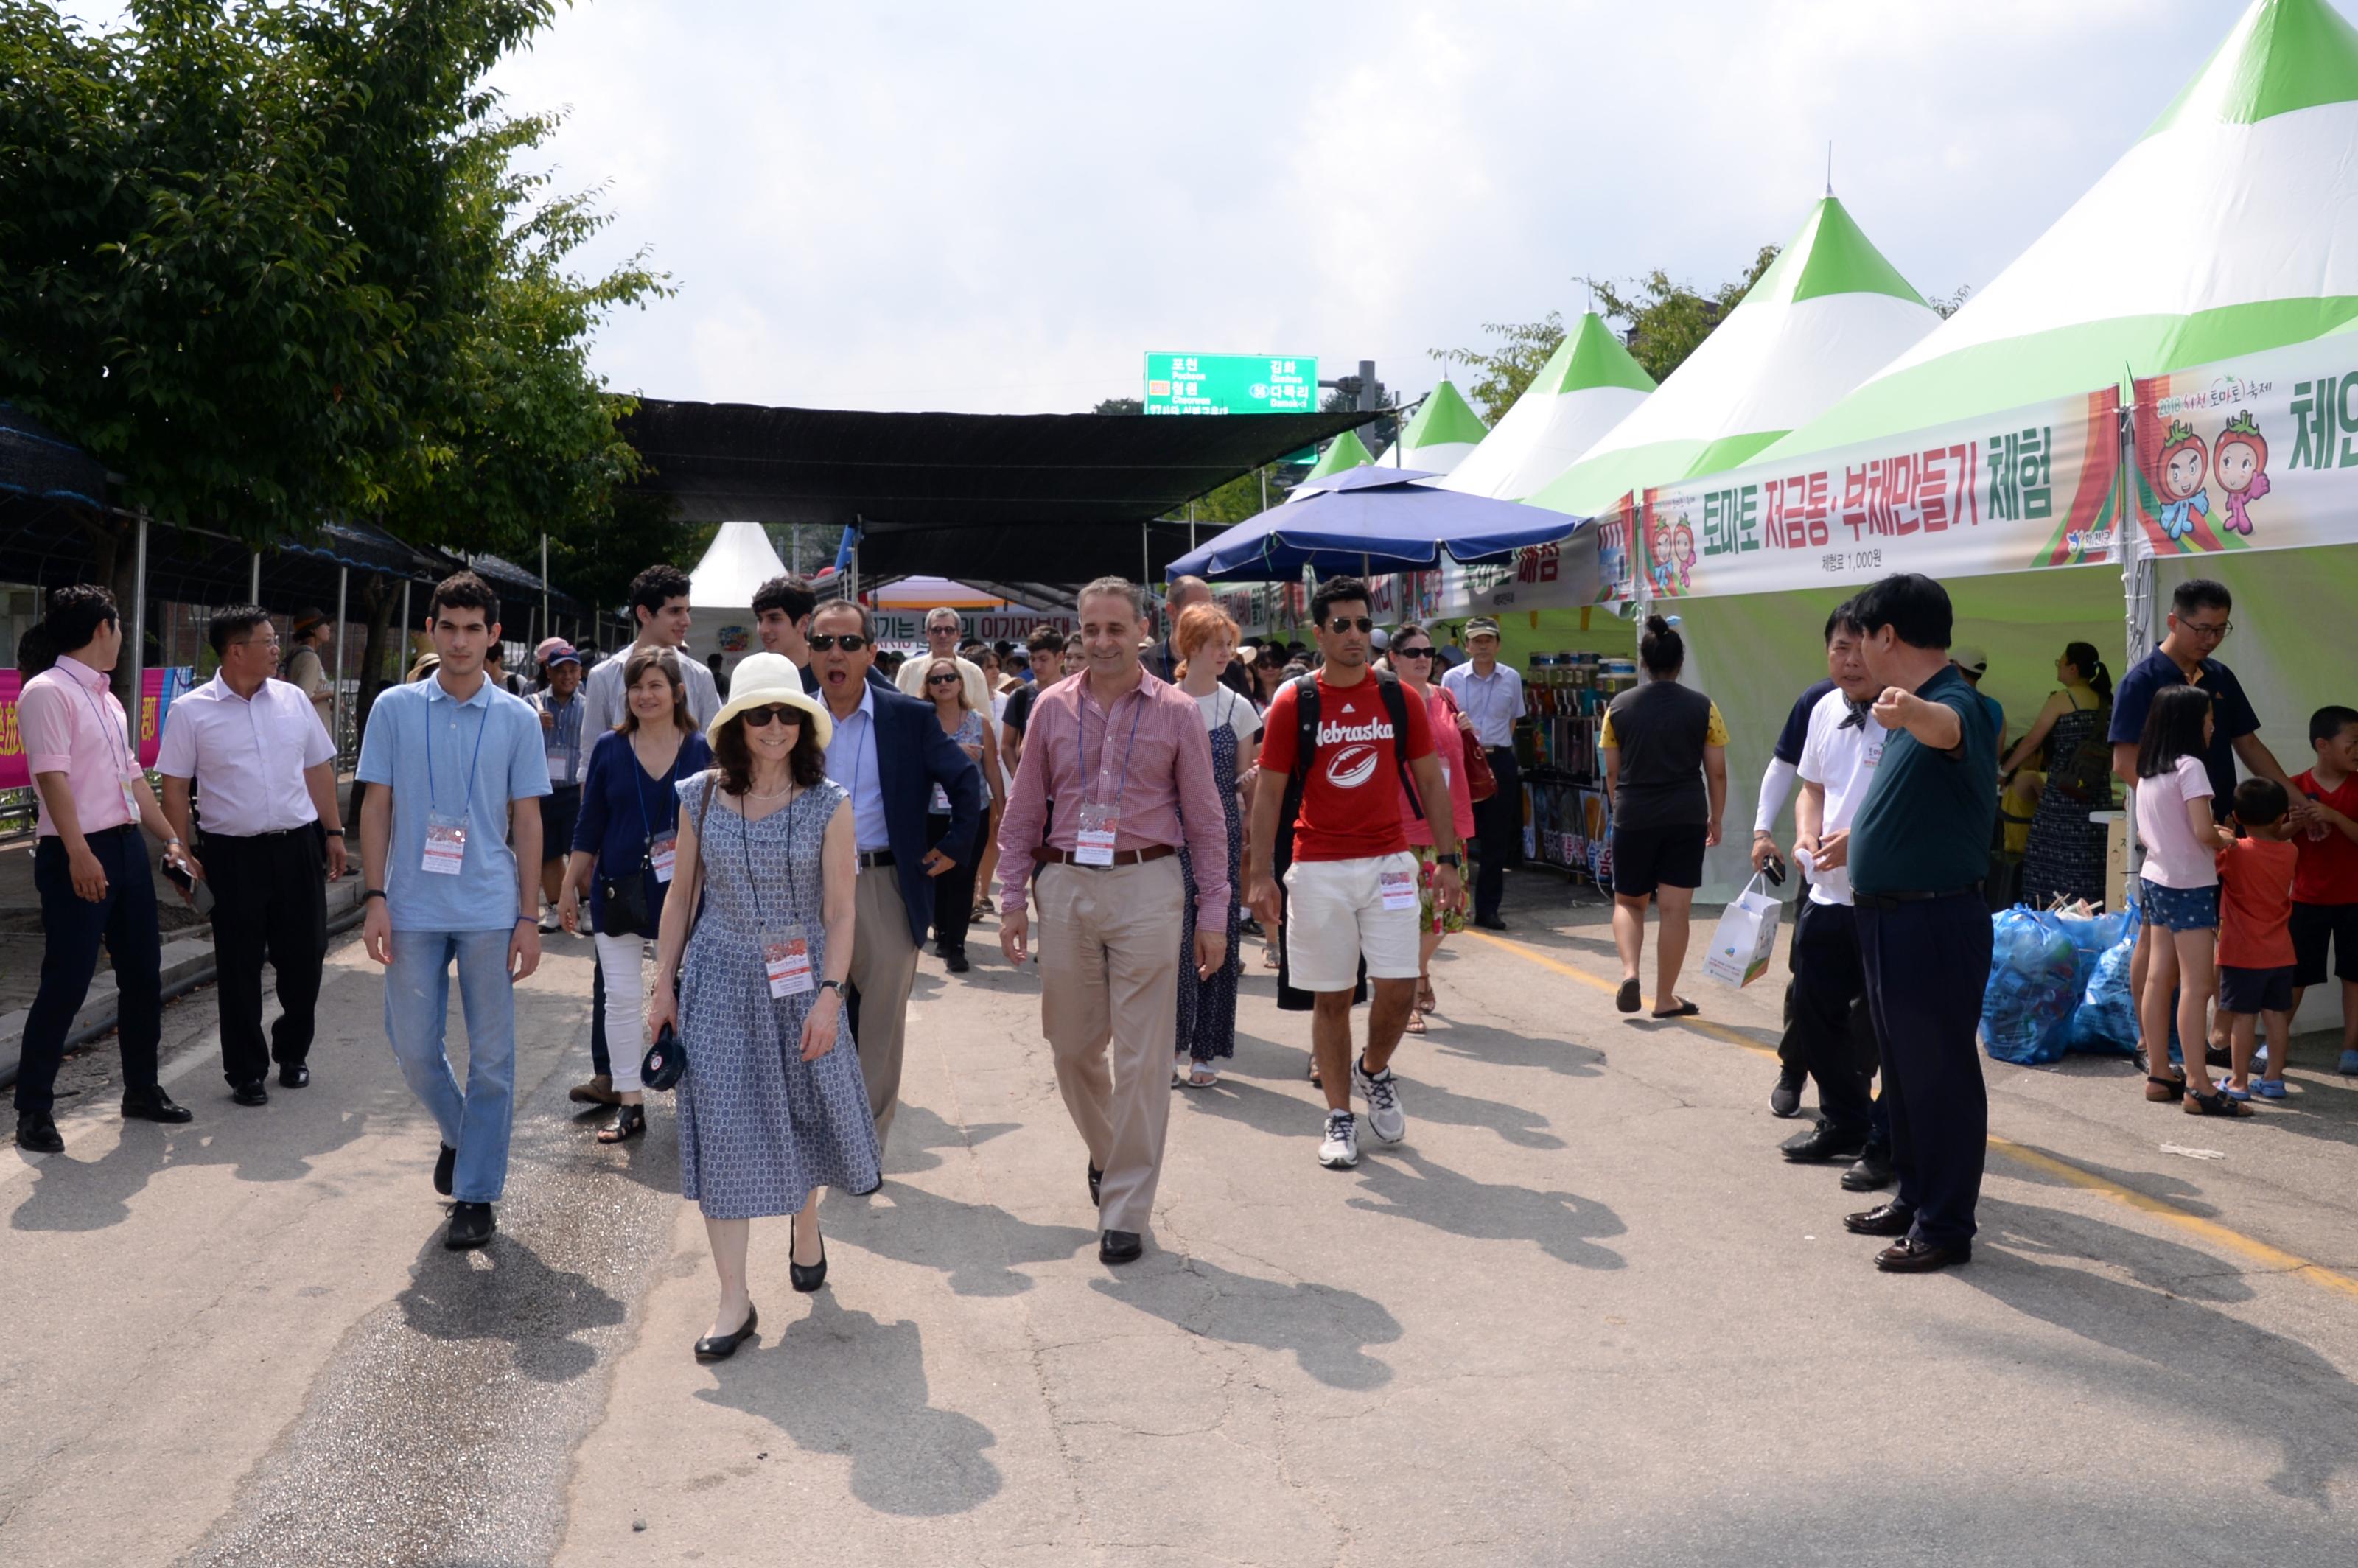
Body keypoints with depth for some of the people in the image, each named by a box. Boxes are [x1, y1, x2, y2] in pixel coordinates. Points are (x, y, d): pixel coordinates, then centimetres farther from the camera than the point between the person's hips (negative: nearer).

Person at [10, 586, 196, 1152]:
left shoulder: (106, 699, 16)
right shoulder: (47, 691, -10)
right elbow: (53, 776, -18)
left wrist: (172, 839, 20)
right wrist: (79, 854, -25)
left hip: (127, 847, 9)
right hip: (77, 856, -9)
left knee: (142, 973, 13)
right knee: (66, 984, -6)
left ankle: (142, 1089, 25)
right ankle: (33, 1110, 5)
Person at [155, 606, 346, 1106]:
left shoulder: (292, 699, 8)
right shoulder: (192, 711, -2)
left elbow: (318, 769, 13)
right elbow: (175, 787, 0)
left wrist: (333, 832, 10)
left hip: (298, 846, 3)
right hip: (233, 853, -3)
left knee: (304, 956, 7)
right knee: (239, 967, 4)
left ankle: (292, 1054, 28)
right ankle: (246, 1072, 16)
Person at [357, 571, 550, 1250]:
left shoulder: (517, 719, 2)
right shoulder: (395, 708, 3)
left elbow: (527, 821, 4)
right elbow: (376, 807, 5)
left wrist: (530, 917, 0)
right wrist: (375, 899, -3)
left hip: (490, 912, -1)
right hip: (413, 910, 1)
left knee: (491, 1058, 2)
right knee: (413, 1048, 6)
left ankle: (476, 1194, 13)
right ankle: (458, 1133, 36)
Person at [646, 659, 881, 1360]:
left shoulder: (828, 804, -6)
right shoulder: (700, 798, 0)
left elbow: (840, 911, -6)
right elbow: (681, 896, 7)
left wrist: (829, 995, -13)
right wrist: (663, 985, 6)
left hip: (800, 982, -1)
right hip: (719, 980, 1)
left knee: (807, 1113, 10)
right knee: (721, 1127, -3)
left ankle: (806, 1223, 44)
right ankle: (734, 1302, 3)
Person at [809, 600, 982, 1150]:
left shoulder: (911, 718, 0)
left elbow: (966, 780, 5)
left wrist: (955, 846, 2)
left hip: (887, 887, -1)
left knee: (882, 1025, 5)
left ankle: (869, 1145, 18)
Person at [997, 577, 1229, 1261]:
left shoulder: (1176, 712, 1)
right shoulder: (1053, 708, 7)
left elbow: (1205, 820, 3)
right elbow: (1023, 812, 11)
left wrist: (1213, 914, 0)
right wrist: (1013, 900, 5)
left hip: (1145, 885, -3)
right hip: (1065, 883, 3)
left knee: (1142, 1057, -1)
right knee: (1071, 1044, 13)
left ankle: (1125, 1210, 9)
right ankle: (1105, 1151, 40)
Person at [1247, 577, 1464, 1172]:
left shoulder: (1399, 699, 4)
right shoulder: (1293, 703, -2)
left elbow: (1430, 780, 9)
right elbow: (1270, 791, 0)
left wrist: (1449, 858, 3)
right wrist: (1262, 874, -6)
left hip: (1388, 862, 1)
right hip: (1318, 870, -1)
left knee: (1399, 986, -5)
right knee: (1331, 997, 4)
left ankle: (1374, 1071, 25)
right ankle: (1339, 1118, 17)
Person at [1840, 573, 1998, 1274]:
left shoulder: (1955, 703, -19)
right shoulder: (1911, 708, 13)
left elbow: (1944, 728, -46)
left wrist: (1910, 713, -67)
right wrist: (1852, 840, 40)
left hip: (1936, 922, -10)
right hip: (1888, 918, 10)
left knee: (1940, 1072, 0)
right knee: (1904, 1067, 19)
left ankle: (1945, 1227, 9)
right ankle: (1915, 1199, 32)